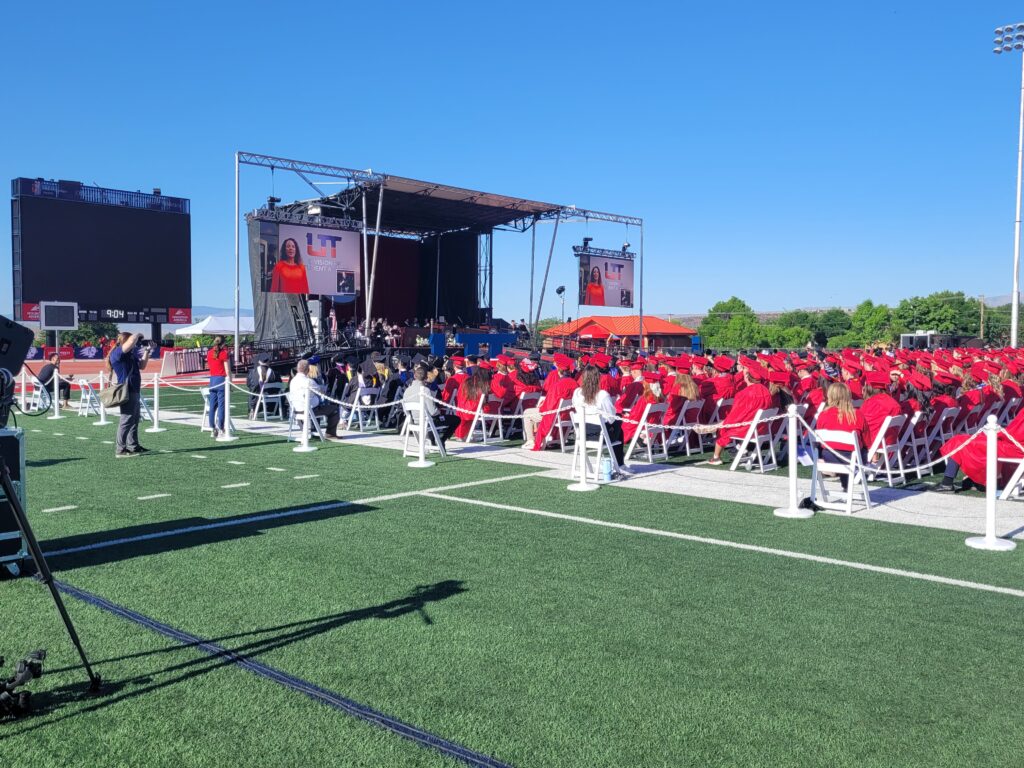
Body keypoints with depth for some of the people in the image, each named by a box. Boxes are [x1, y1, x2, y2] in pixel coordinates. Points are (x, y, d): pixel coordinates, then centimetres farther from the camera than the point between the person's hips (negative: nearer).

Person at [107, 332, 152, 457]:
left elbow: (142, 366, 23)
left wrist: (147, 351, 16)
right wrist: (138, 335, -9)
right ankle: (120, 449, -8)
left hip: (134, 391, 10)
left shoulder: (131, 354, 15)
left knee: (134, 419, 15)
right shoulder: (117, 353, -12)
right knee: (127, 420, -10)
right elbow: (131, 341, -28)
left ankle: (133, 446, 23)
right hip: (127, 391, -10)